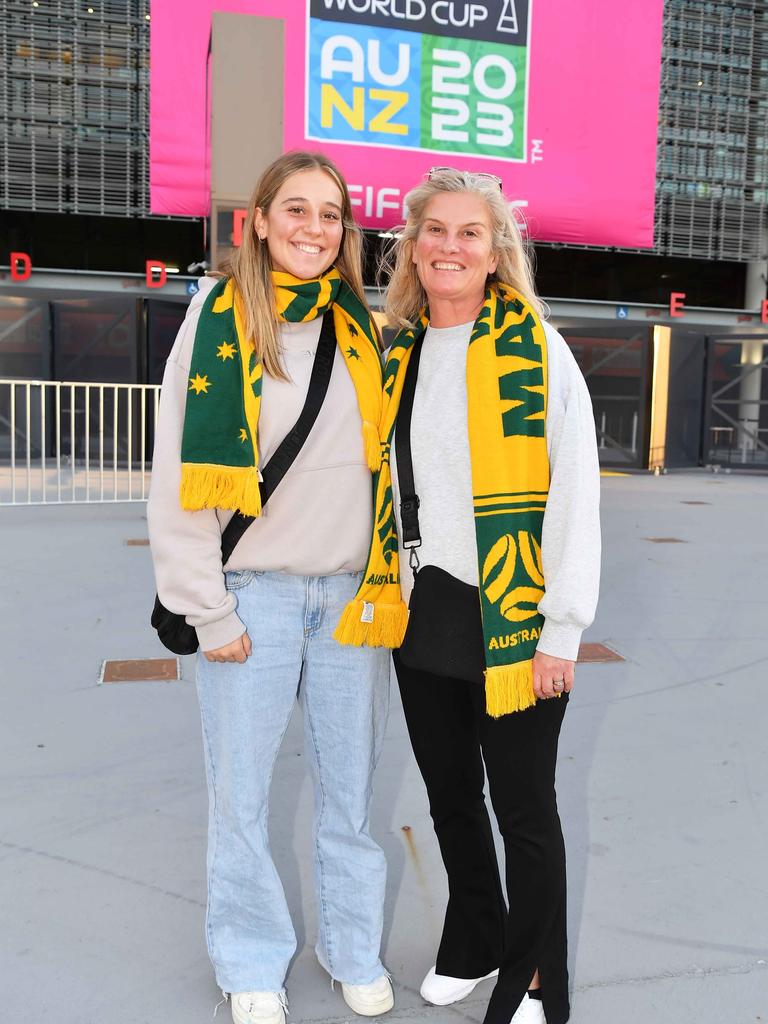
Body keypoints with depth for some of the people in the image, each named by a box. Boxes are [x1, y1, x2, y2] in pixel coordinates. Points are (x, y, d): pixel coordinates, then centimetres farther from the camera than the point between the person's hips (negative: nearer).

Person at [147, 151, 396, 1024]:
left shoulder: (357, 327, 9)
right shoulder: (221, 321, -4)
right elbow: (183, 477, -7)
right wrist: (209, 612, -9)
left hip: (350, 591, 4)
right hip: (255, 591, -3)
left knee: (350, 784, 12)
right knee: (242, 790, 7)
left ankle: (352, 947, 33)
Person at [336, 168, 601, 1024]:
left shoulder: (535, 347, -7)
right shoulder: (397, 353, 9)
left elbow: (575, 492, -11)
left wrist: (561, 628, -14)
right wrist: (383, 590, 10)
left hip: (510, 621, -5)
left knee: (523, 808, 8)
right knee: (450, 796, 19)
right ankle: (473, 941, 43)